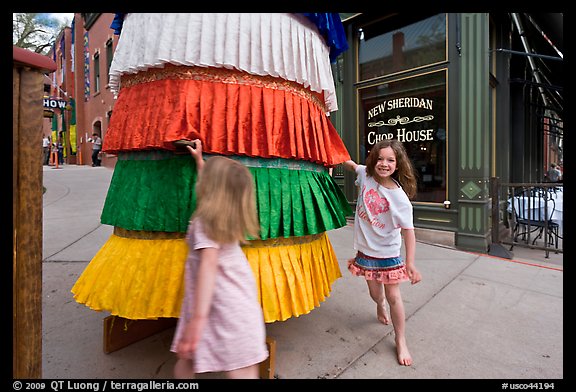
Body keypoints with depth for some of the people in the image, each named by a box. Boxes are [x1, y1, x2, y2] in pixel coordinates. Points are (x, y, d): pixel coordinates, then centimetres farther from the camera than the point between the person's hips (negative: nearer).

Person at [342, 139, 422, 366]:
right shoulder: (365, 175, -11)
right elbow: (350, 164, 12)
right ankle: (380, 305, 55)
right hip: (366, 249, 3)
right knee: (375, 292, 18)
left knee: (393, 296, 6)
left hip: (388, 253, -3)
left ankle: (400, 341, 28)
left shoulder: (400, 198, -21)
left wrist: (410, 263, -23)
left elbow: (408, 231, -19)